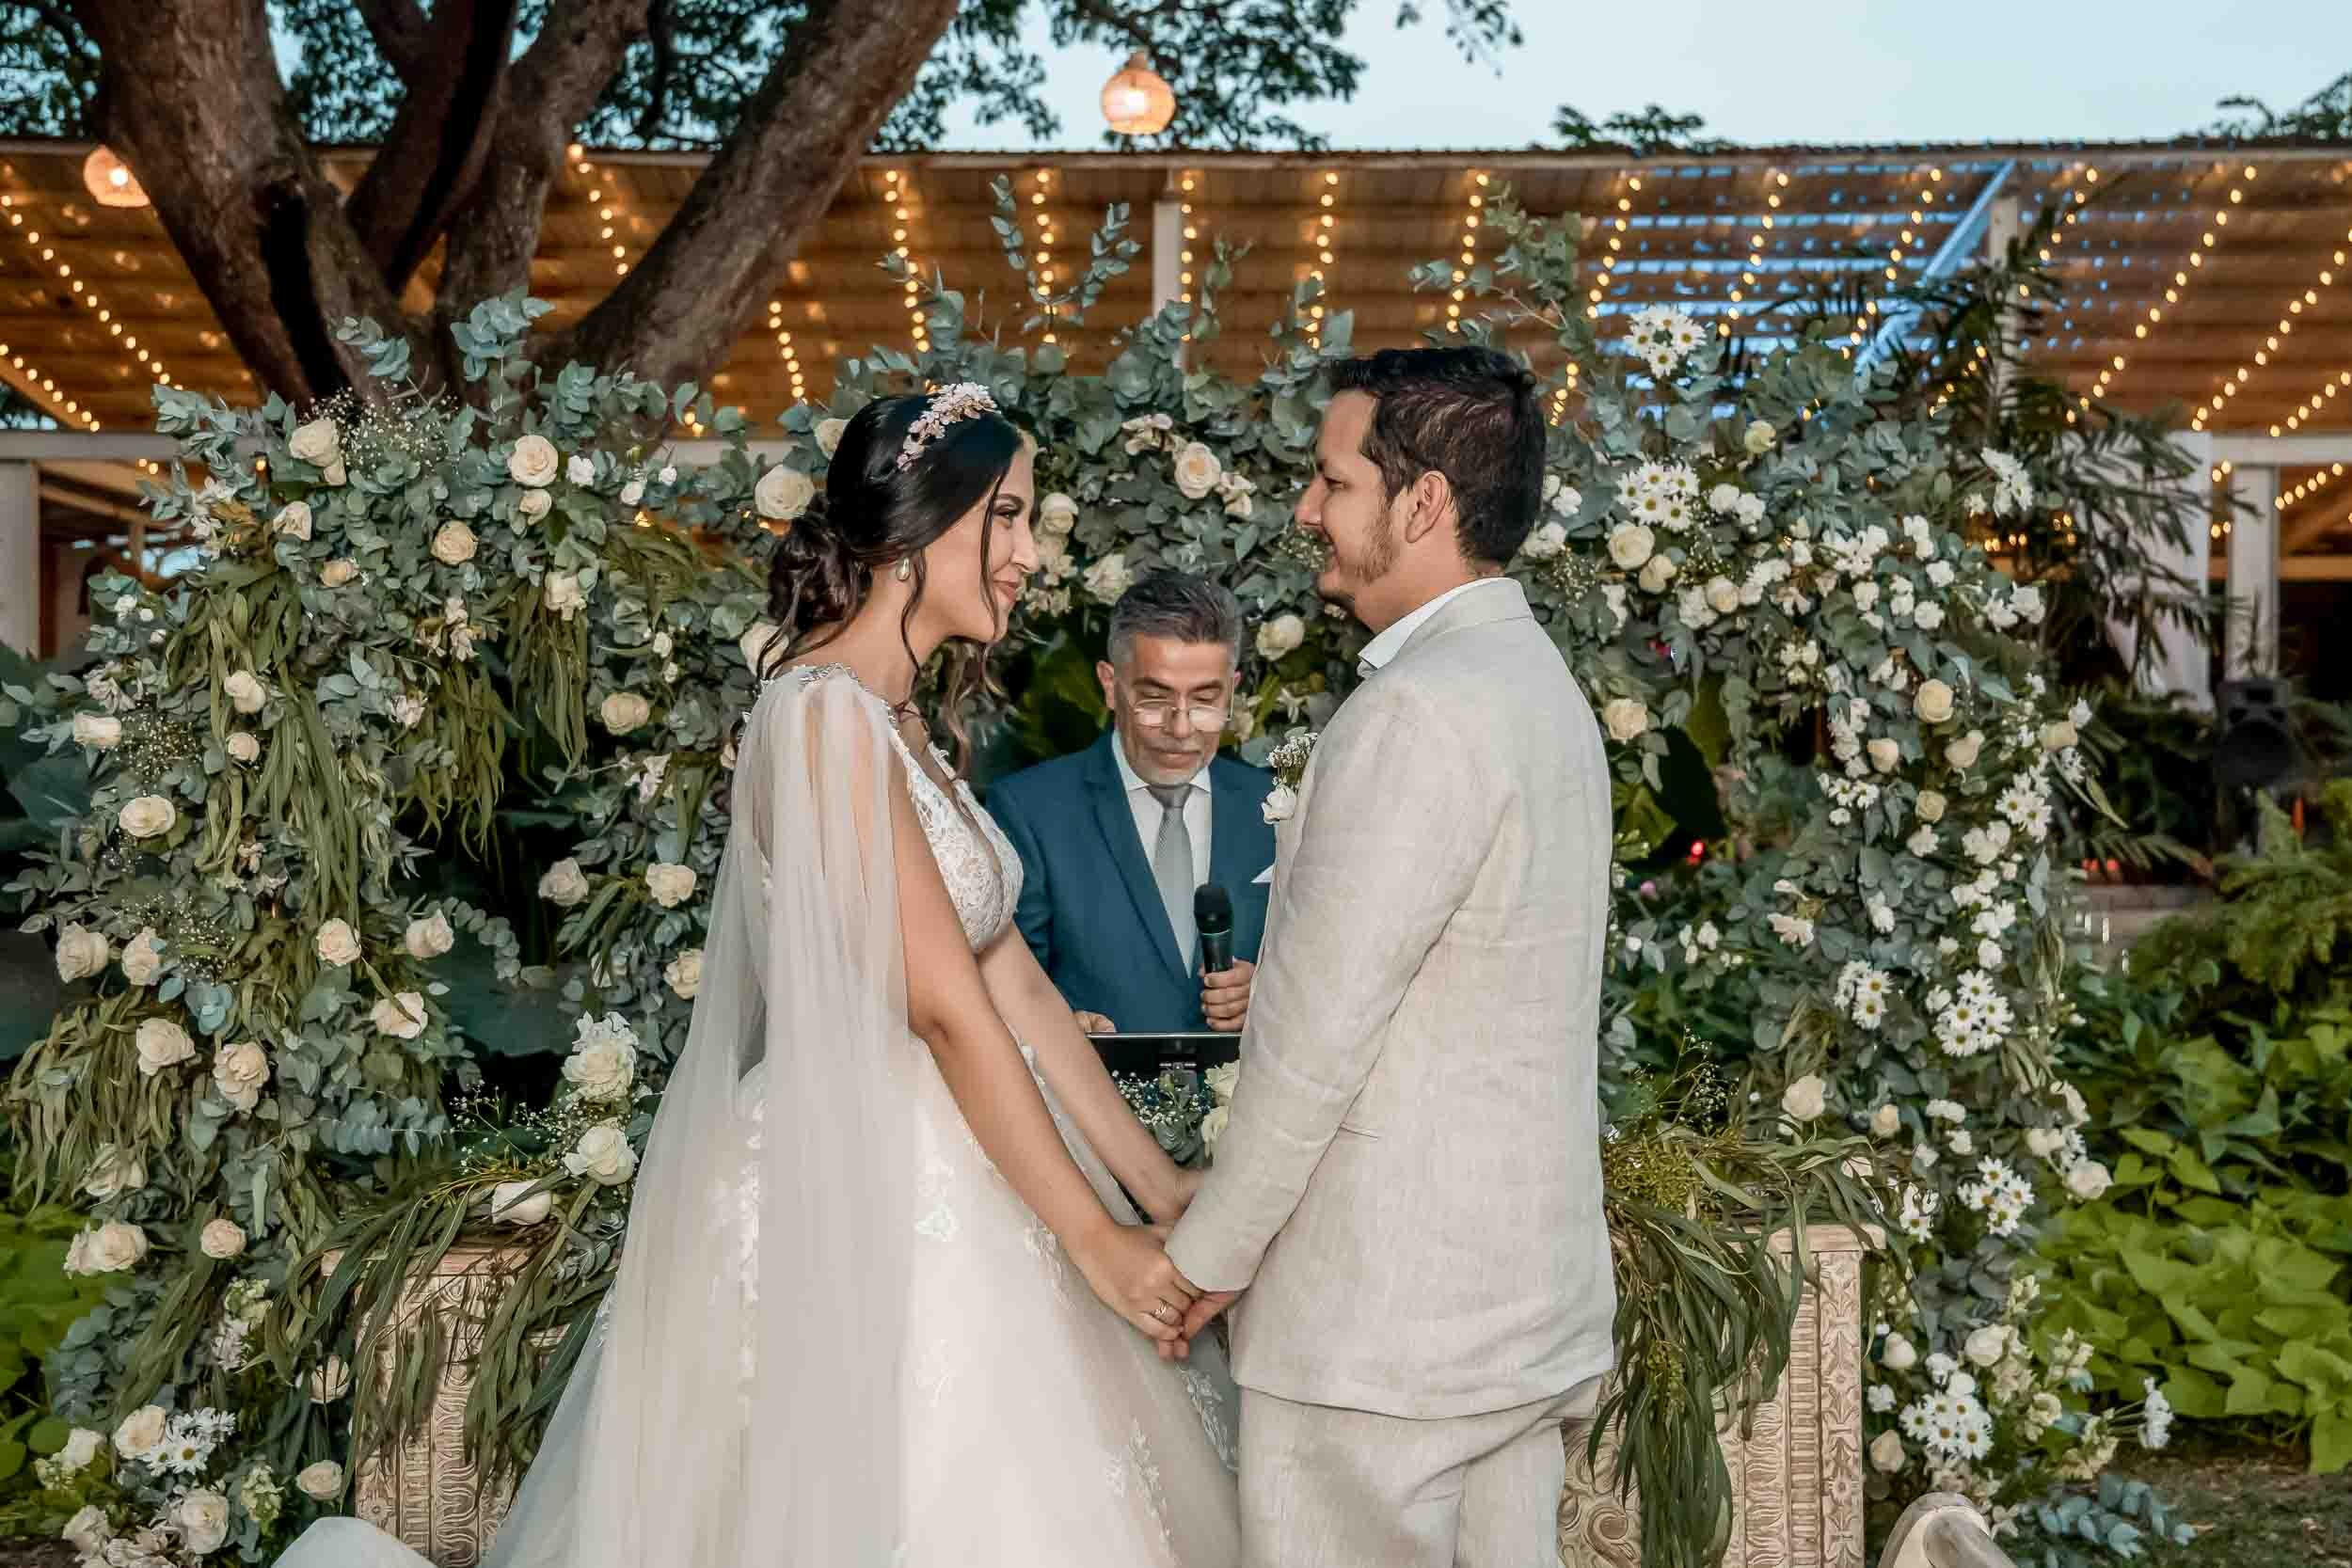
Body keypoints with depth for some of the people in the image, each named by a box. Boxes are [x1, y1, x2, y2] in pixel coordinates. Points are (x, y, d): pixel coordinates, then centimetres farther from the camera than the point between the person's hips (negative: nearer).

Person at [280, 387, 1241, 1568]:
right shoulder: (827, 713, -16)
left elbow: (1015, 981, 10)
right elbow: (946, 1010, -19)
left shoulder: (897, 725, 13)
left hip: (923, 1189, 9)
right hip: (852, 1203, -9)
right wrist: (1095, 1239, -14)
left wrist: (1156, 1183, 7)